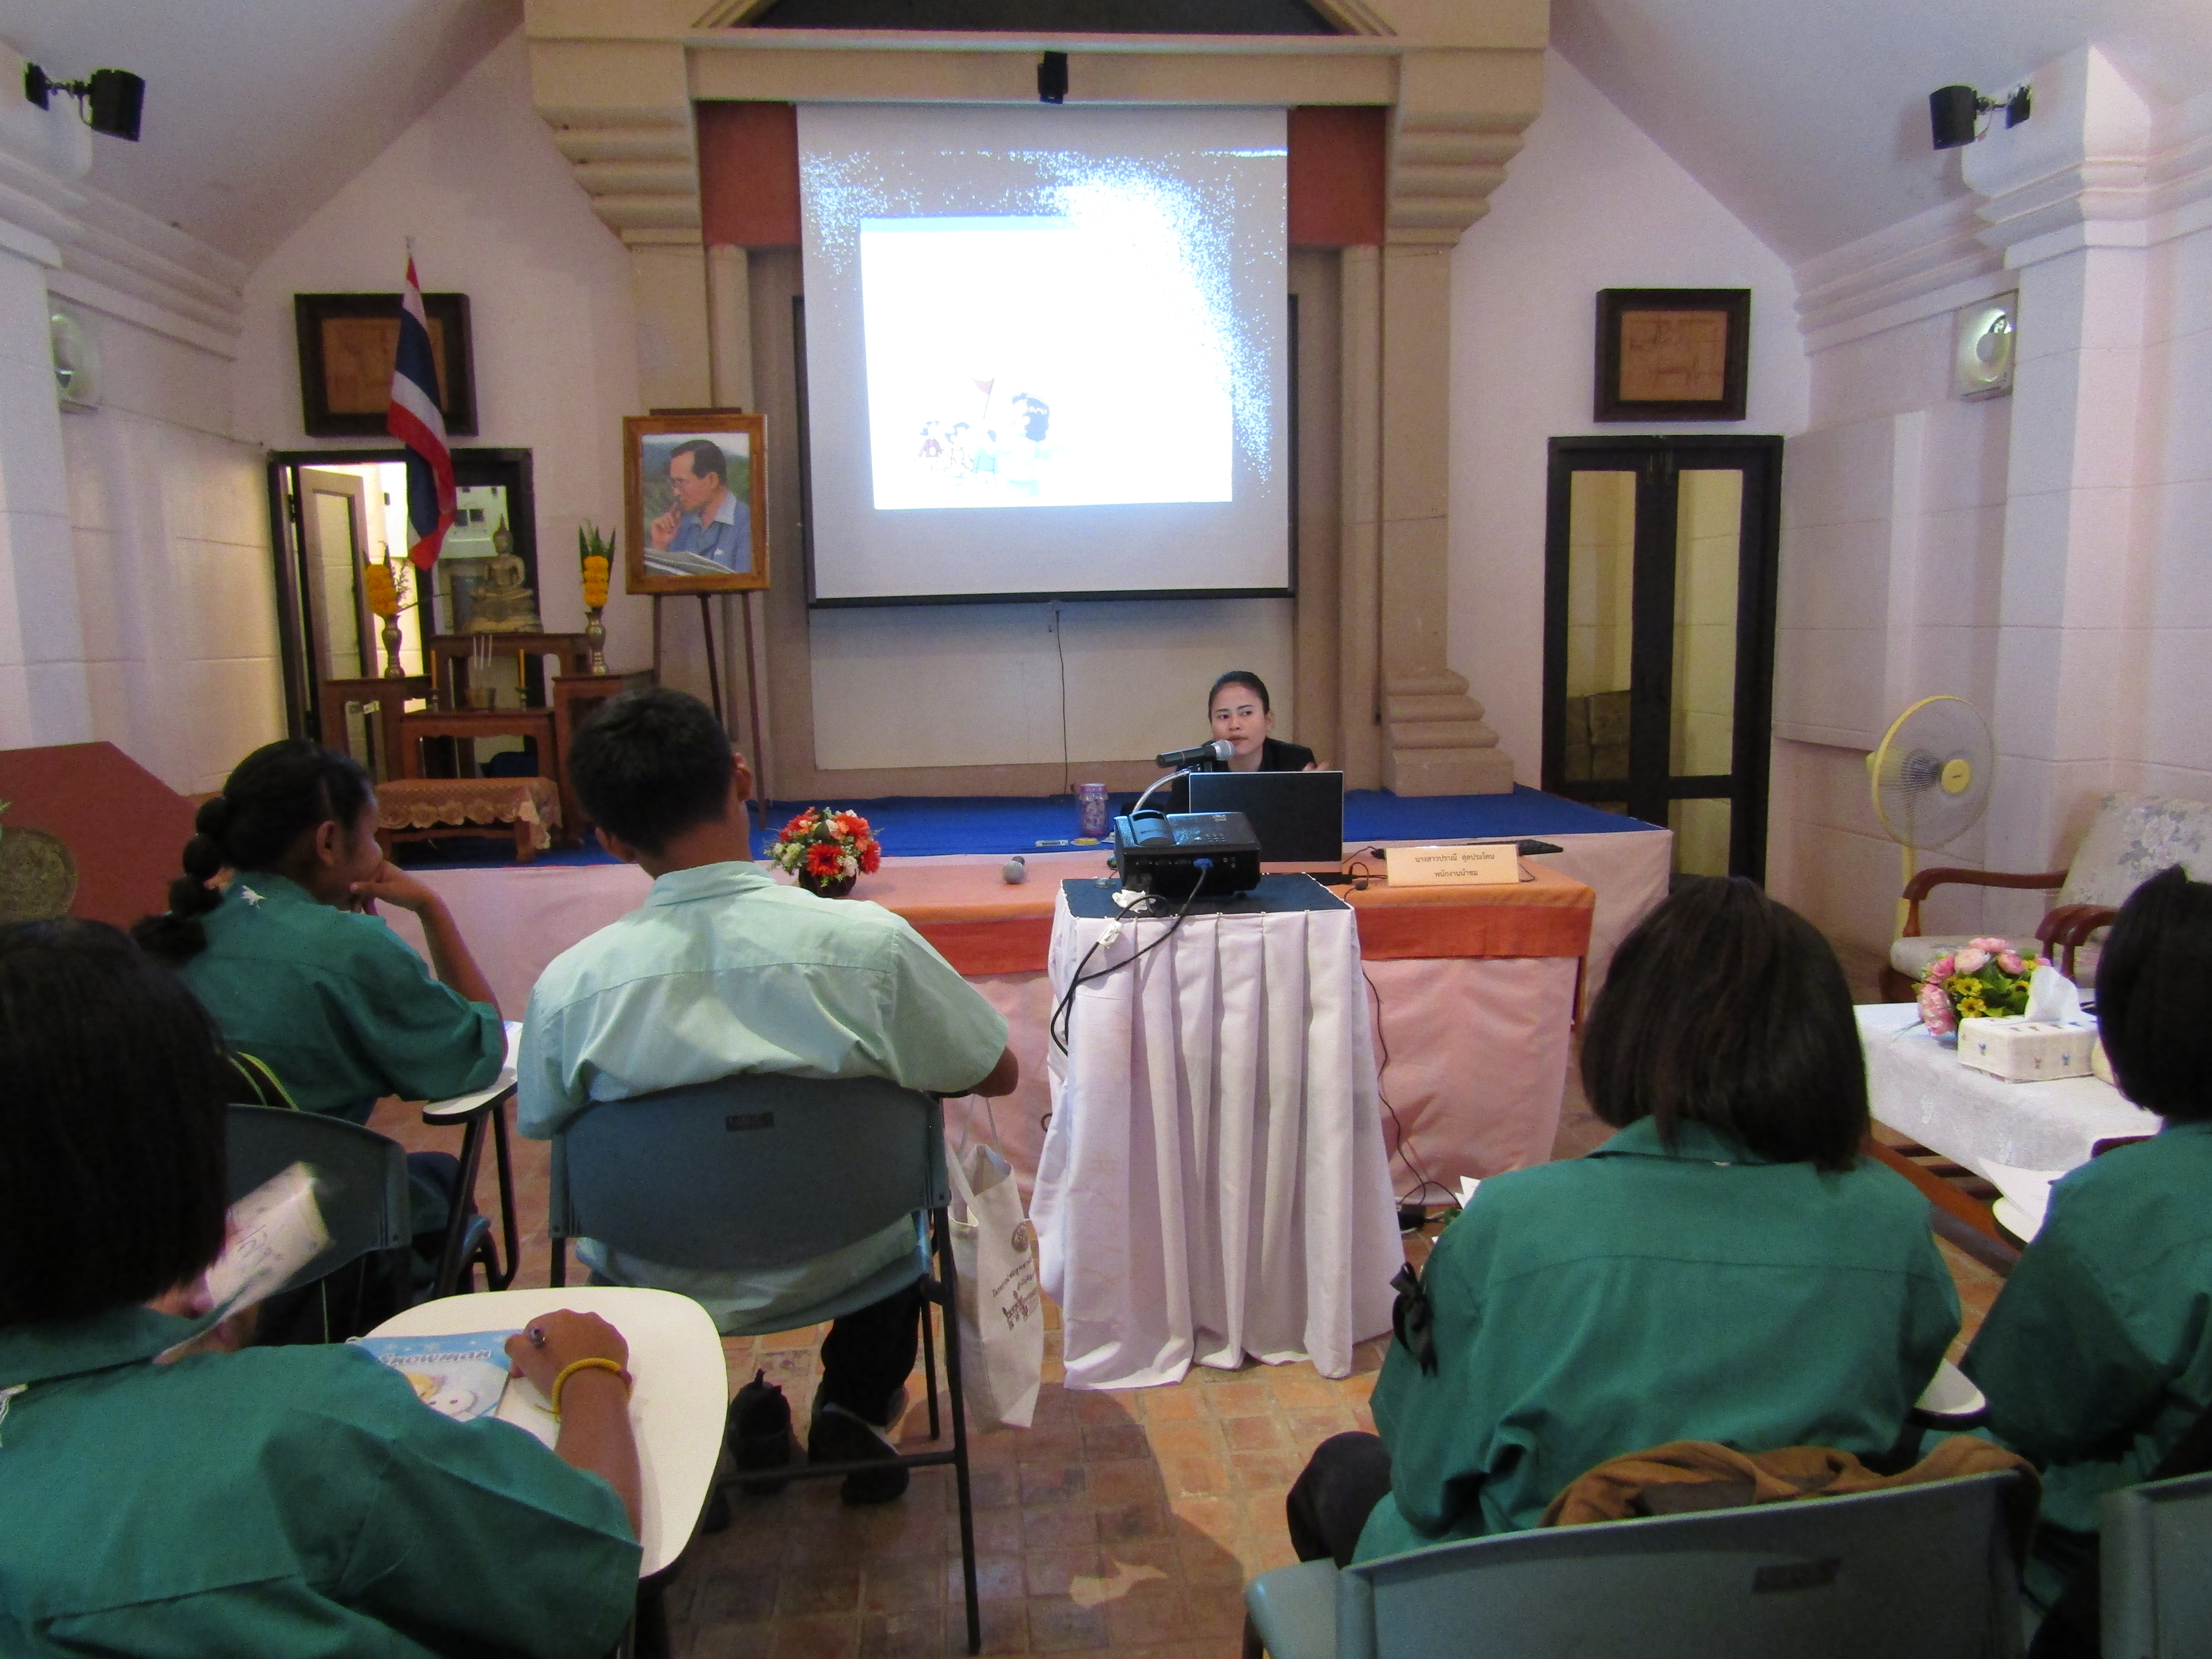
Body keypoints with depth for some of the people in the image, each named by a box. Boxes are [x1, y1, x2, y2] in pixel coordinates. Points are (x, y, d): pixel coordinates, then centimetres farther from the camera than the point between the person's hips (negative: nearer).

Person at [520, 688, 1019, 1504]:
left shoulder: (567, 985, -22)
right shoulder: (870, 944, -26)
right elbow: (997, 1074, -10)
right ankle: (857, 1408, 30)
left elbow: (543, 1129, -1)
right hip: (842, 1265, -1)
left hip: (654, 1284, 2)